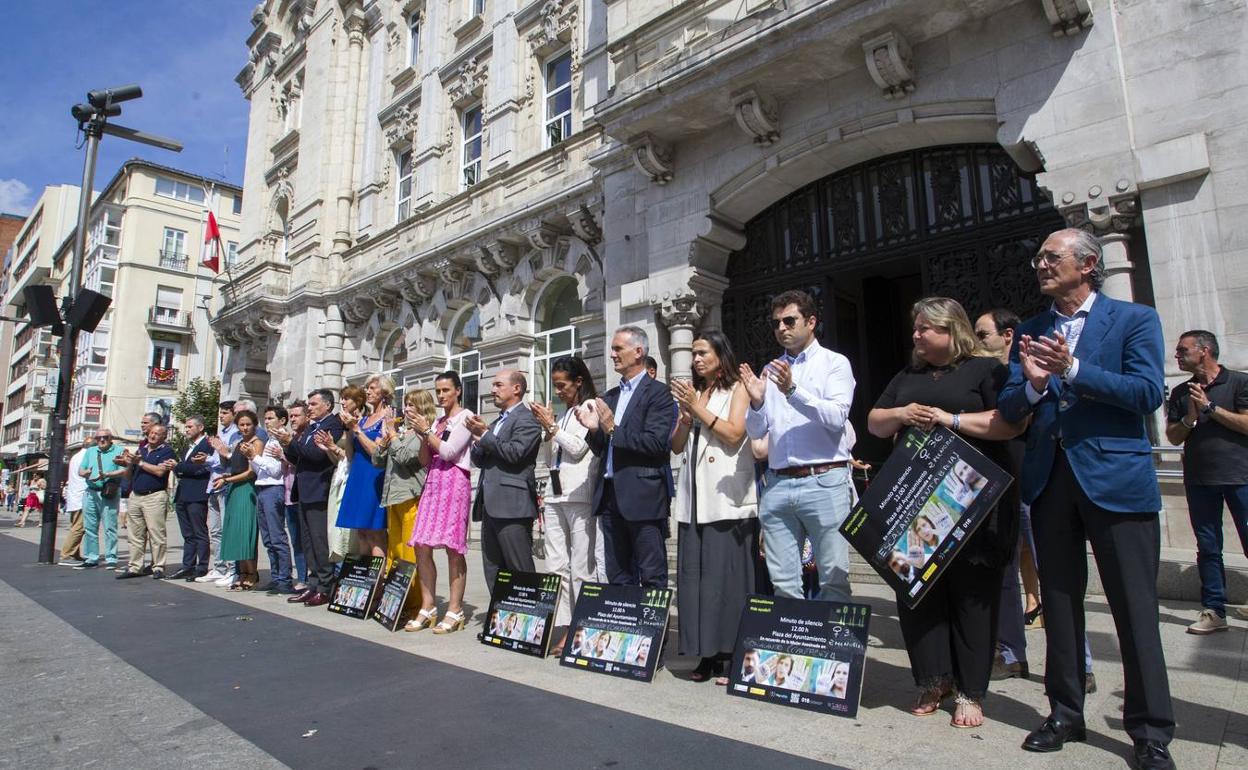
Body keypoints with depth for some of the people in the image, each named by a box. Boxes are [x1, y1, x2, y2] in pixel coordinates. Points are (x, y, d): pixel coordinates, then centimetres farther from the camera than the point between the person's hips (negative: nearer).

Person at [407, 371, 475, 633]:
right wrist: (421, 434, 4)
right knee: (421, 547, 2)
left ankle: (455, 611, -1)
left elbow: (449, 451, -11)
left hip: (454, 481, -7)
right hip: (433, 481, 7)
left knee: (452, 547, -8)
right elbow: (426, 459, 17)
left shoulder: (465, 416, 0)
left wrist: (426, 431, -4)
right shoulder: (438, 421, 20)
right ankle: (428, 608, 11)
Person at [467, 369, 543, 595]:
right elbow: (478, 460, 20)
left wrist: (485, 435, -8)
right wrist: (478, 439, 1)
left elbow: (514, 452, -18)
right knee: (492, 570, 11)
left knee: (520, 570, -6)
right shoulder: (496, 422, 23)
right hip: (491, 504, 9)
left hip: (512, 505, -9)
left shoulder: (526, 419, -5)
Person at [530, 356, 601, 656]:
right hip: (555, 494, 8)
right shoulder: (564, 413, 21)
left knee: (581, 568, -5)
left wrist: (551, 425, -4)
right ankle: (562, 629, 10)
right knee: (556, 566, 6)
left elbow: (578, 448, -10)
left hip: (579, 494, -8)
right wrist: (548, 428, 14)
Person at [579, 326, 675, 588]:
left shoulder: (658, 392, -5)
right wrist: (594, 429, -3)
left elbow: (657, 443, -17)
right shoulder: (610, 396, 17)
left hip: (643, 497, -7)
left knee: (652, 577, 0)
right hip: (610, 496, 7)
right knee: (617, 578, 13)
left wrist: (613, 429, -16)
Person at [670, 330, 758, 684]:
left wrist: (698, 408, -7)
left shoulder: (738, 389, 6)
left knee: (727, 576, -4)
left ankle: (730, 656, 4)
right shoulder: (693, 392, 18)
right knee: (694, 577, 3)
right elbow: (676, 446, 15)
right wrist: (686, 414, -2)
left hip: (728, 499, -5)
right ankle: (706, 654, 11)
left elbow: (734, 434, -8)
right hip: (694, 501, 5)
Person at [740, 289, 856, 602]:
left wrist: (793, 391, -22)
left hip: (823, 481, -4)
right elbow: (756, 431, 11)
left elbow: (837, 416, -12)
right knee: (782, 582, 8)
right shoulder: (771, 371, 15)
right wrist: (757, 402, -9)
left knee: (834, 578, -1)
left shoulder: (834, 363, 4)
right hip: (777, 484, 4)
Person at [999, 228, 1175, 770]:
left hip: (1116, 477, -4)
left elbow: (1148, 393, -11)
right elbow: (1010, 411, 5)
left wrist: (1072, 369, -20)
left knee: (1135, 608, 2)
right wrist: (1033, 383, -16)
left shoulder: (1135, 319, 1)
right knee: (1058, 602, 12)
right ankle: (1066, 714, 26)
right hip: (1049, 479, 4)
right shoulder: (1030, 331, 12)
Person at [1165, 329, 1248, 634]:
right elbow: (1173, 437, 8)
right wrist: (1190, 416, -9)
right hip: (1199, 479, 4)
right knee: (1208, 547, 6)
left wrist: (1209, 407, -9)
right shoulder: (1180, 392, 11)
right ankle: (1213, 611, 11)